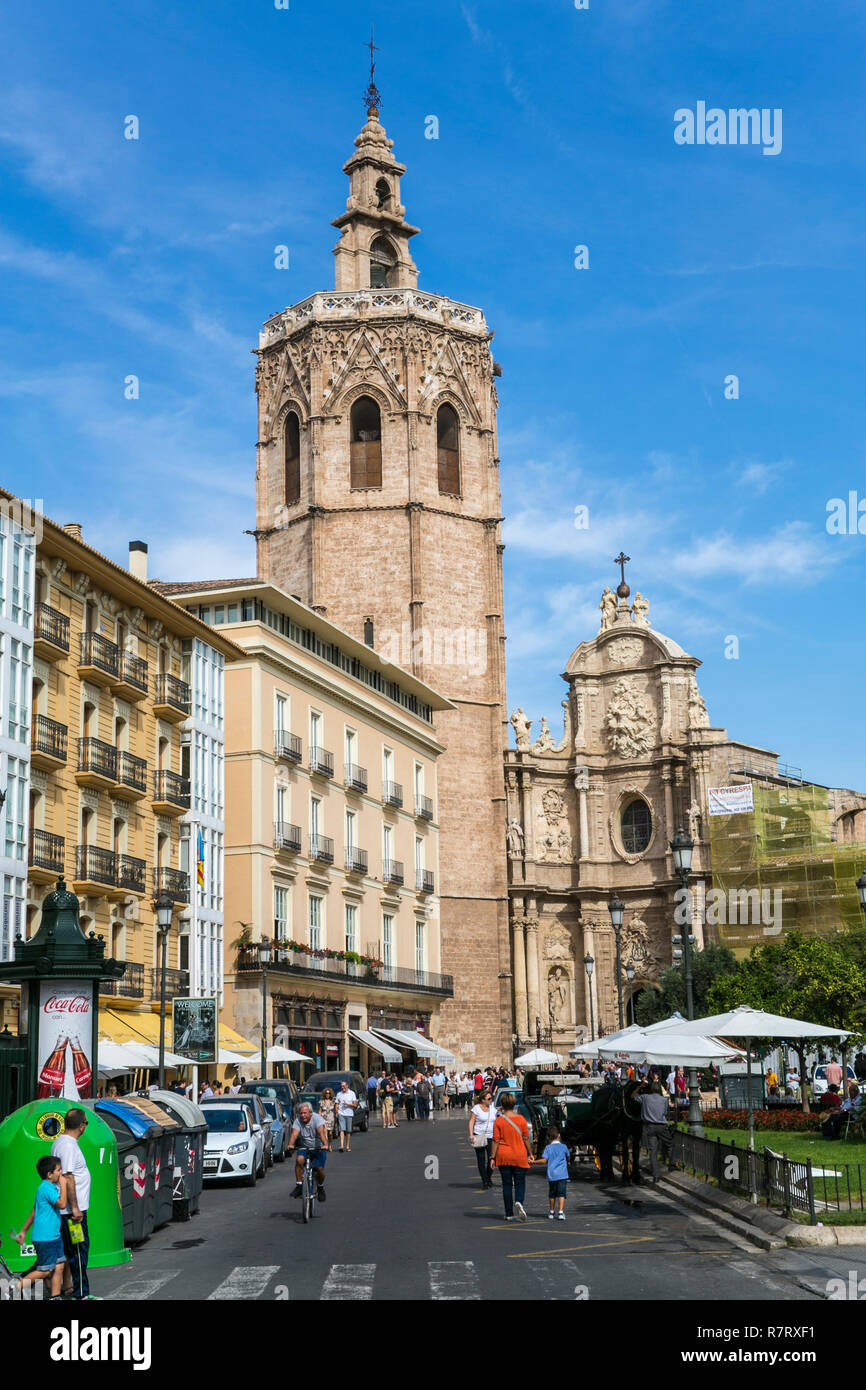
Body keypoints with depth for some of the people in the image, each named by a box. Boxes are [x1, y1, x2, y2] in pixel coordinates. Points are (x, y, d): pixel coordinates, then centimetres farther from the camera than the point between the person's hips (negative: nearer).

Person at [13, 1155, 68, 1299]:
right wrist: (63, 1184, -17)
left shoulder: (49, 1187, 14)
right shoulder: (46, 1188, -16)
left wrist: (23, 1231, 25)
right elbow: (62, 1203, -27)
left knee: (59, 1266, 8)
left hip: (54, 1236, 10)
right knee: (45, 1271, -4)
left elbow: (34, 1212, 20)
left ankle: (55, 1298, 13)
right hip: (44, 1238, -10)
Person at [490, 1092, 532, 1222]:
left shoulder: (498, 1121, -6)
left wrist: (492, 1157, 0)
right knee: (520, 1183, 9)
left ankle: (509, 1214, 10)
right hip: (520, 1157, 0)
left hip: (503, 1157, 0)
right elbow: (526, 1139, -1)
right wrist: (530, 1154, 9)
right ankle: (519, 1202, -21)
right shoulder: (521, 1119, -4)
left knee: (507, 1184, 8)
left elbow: (496, 1141, -6)